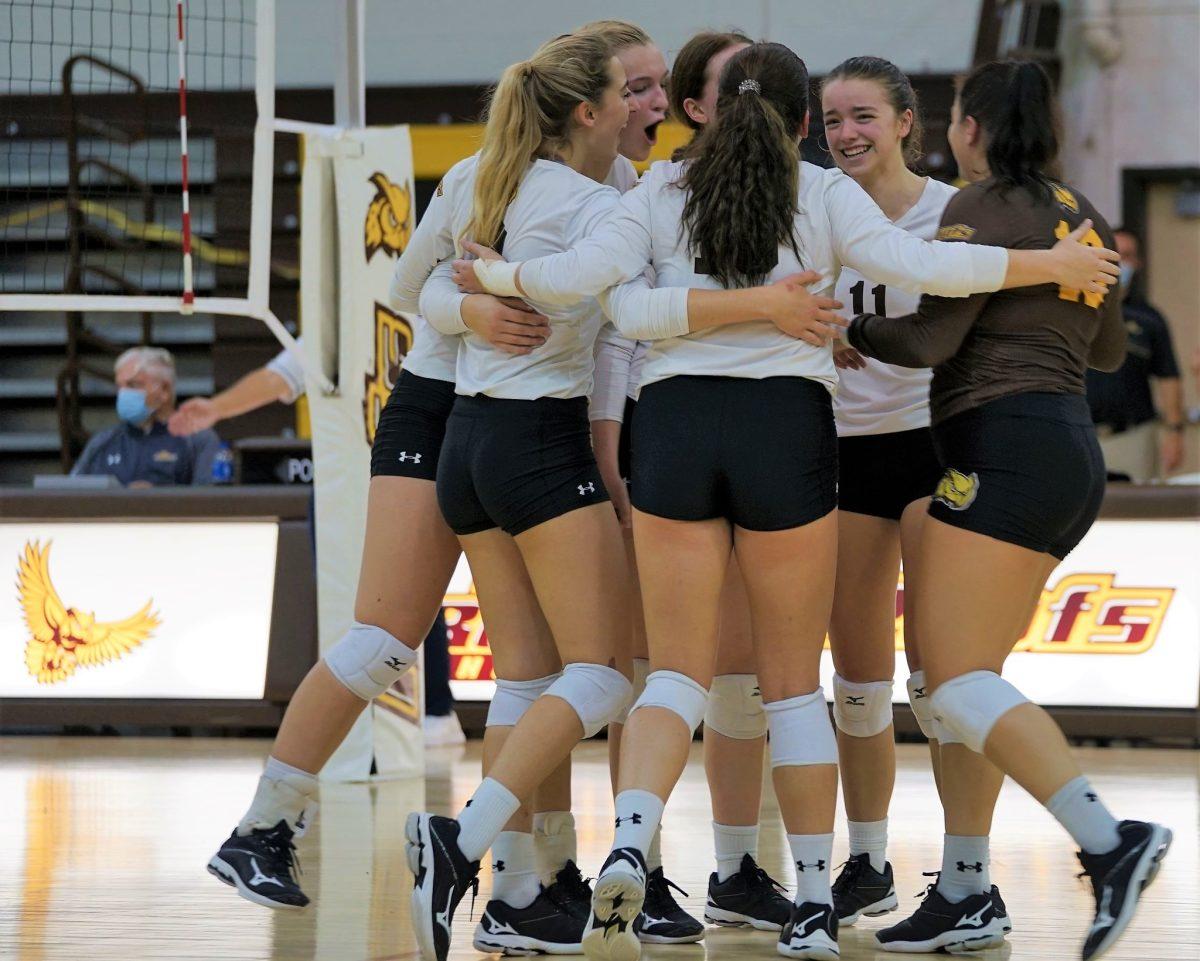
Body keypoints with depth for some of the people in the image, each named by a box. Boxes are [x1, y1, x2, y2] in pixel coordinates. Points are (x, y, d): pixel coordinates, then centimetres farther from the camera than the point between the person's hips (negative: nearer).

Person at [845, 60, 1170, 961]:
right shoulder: (1078, 211, 19)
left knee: (960, 681, -15)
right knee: (962, 681, 10)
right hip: (1071, 453, 9)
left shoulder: (985, 206, -6)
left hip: (1005, 444, -9)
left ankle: (1107, 839, -28)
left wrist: (853, 329, 4)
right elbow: (1108, 347, 29)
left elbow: (931, 335, -13)